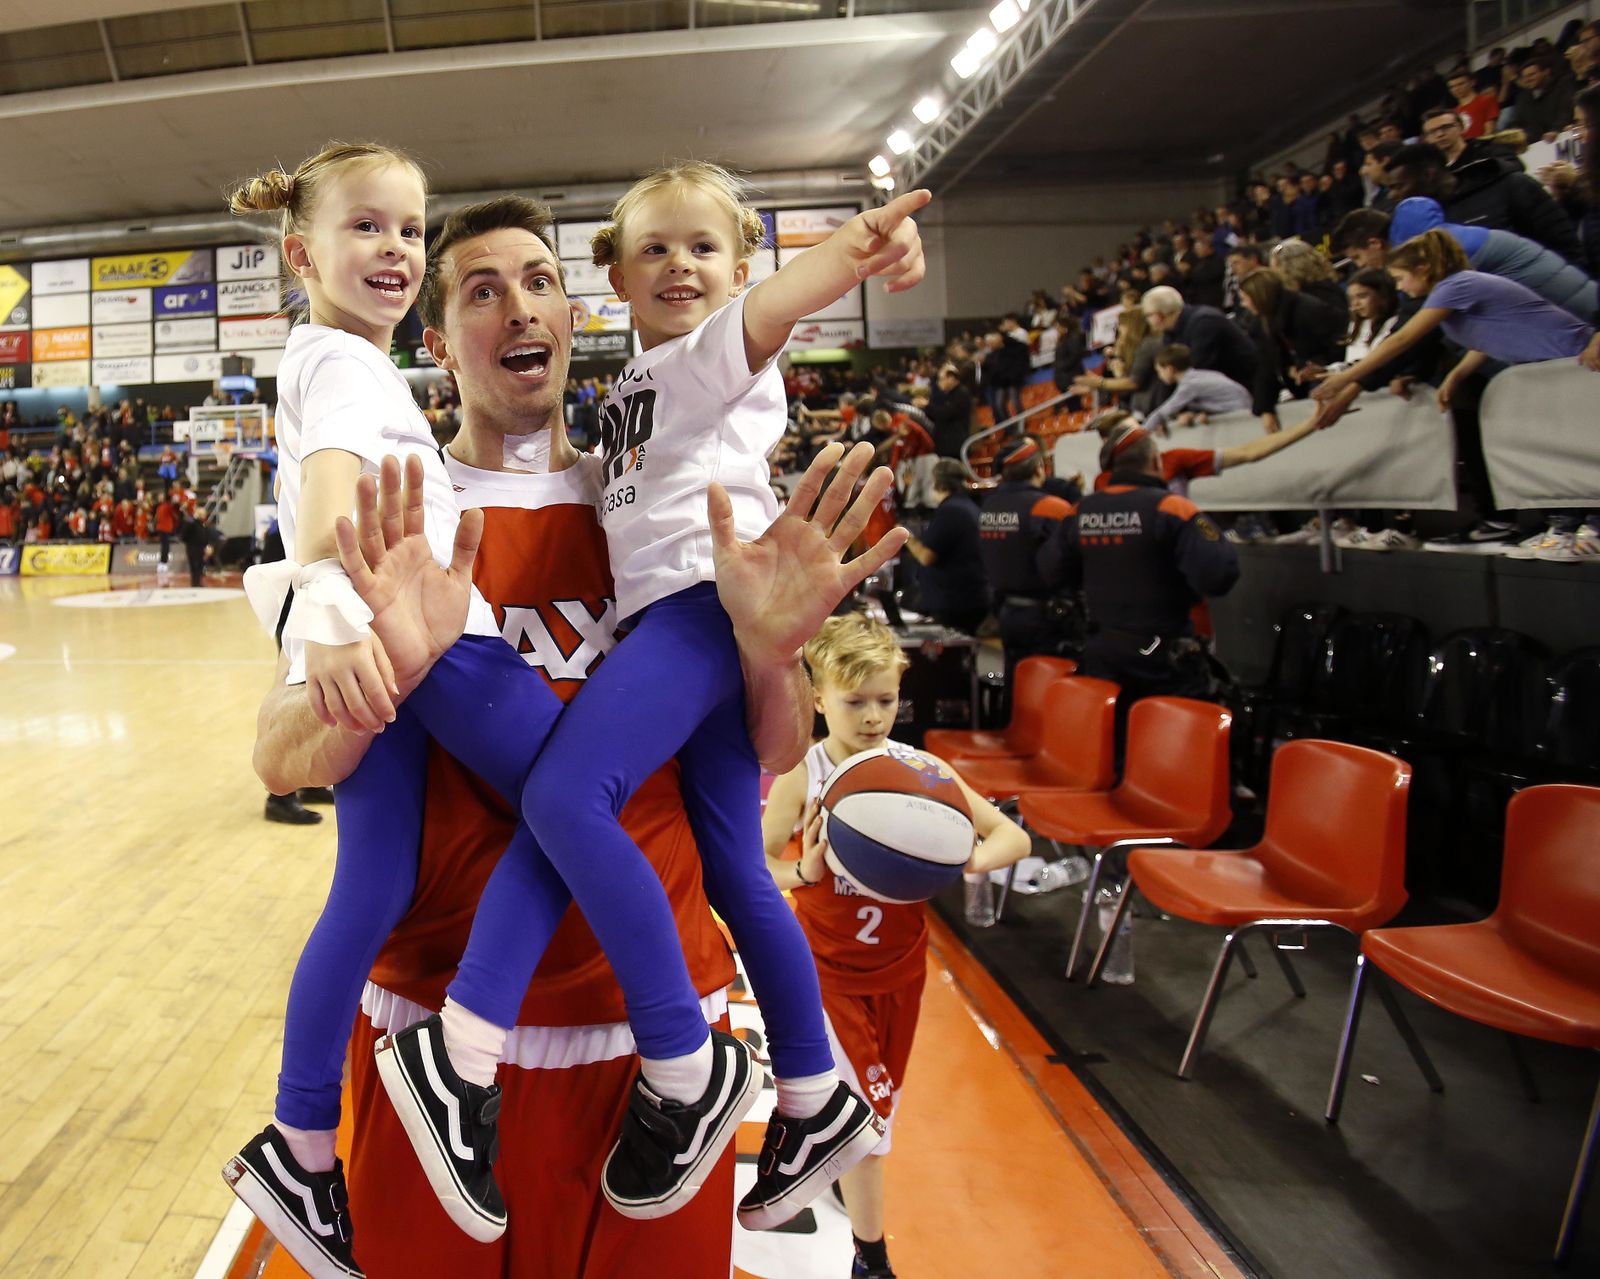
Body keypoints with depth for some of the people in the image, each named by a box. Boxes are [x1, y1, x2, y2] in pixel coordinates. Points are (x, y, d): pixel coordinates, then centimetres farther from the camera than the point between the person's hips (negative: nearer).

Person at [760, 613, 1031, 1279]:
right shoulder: (802, 779, -17)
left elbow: (1014, 838, -14)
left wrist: (962, 863, -34)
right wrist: (802, 871, -32)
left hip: (901, 966, 3)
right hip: (830, 969, -3)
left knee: (879, 1098, 21)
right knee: (865, 1107, -4)